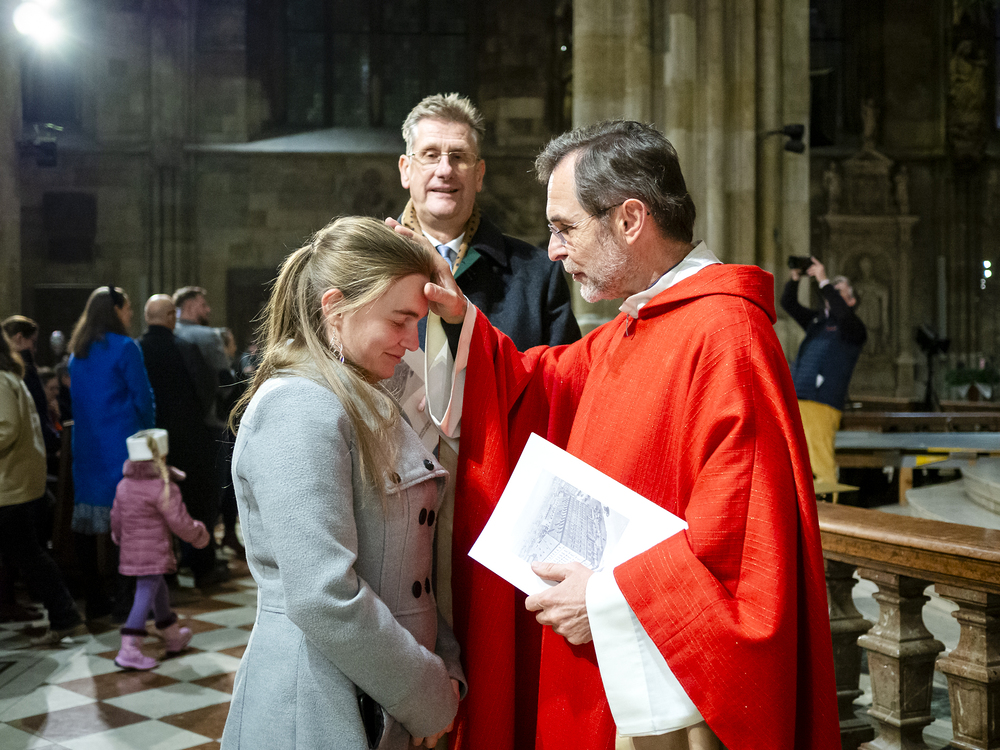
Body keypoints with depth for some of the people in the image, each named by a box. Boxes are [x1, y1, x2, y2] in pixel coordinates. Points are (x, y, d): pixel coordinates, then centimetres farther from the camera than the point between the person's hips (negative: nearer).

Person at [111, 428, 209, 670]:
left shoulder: (123, 486, 7)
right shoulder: (164, 488, -15)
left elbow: (116, 518, 17)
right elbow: (180, 522, -13)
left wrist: (119, 538, 36)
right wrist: (199, 534, 5)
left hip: (130, 553, 8)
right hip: (154, 553, -8)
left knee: (159, 589, 22)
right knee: (146, 595, -6)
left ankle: (173, 637, 37)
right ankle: (129, 650, -10)